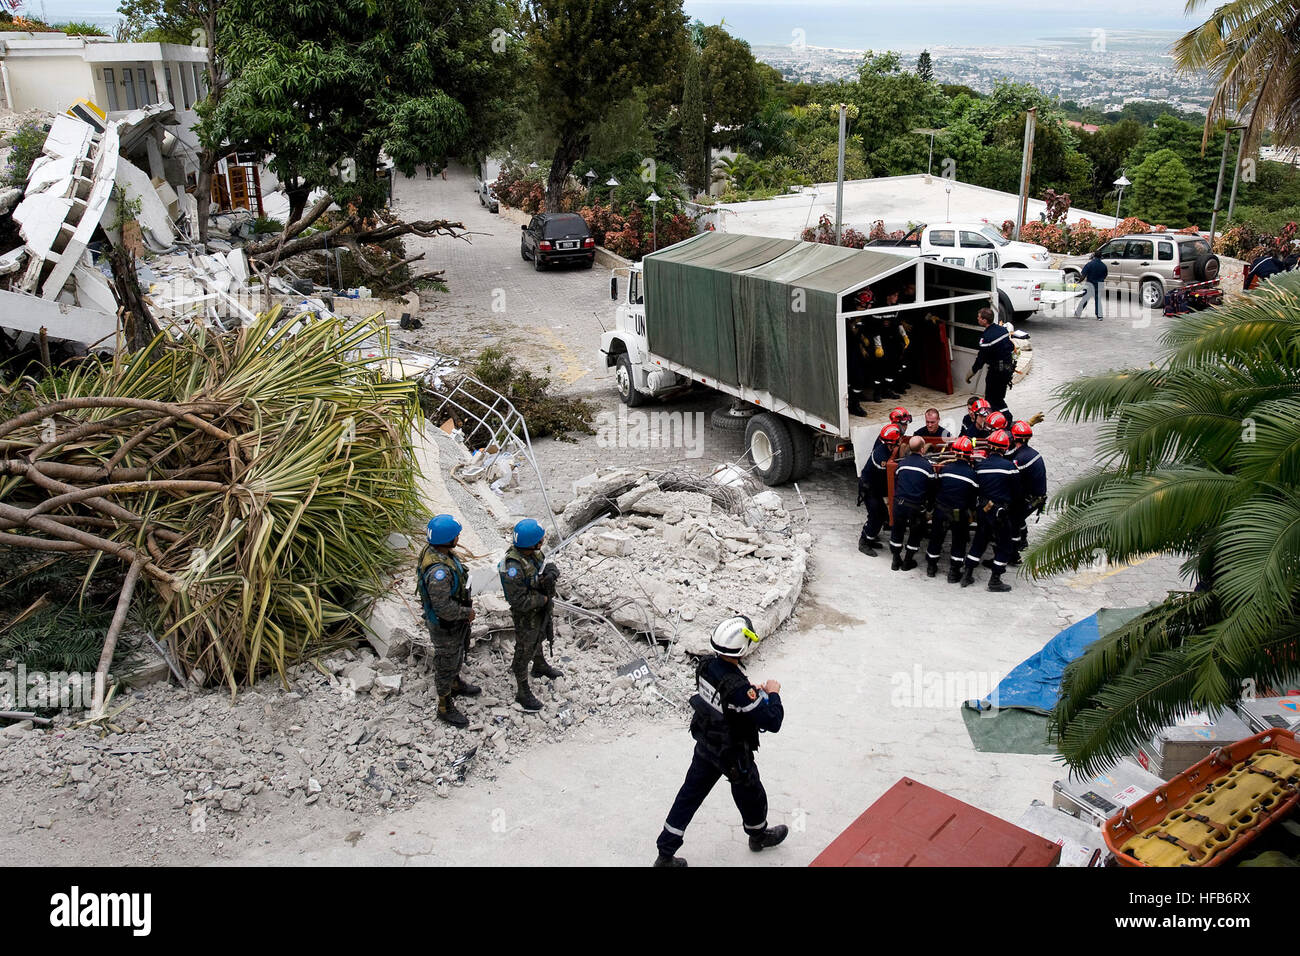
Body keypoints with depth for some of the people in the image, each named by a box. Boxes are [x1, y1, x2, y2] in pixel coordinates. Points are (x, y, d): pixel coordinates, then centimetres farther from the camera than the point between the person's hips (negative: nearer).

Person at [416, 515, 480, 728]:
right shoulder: (438, 571, -40)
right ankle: (445, 708, 31)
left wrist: (466, 603, 8)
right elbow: (444, 608, -34)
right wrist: (467, 612, -18)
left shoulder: (435, 550, -10)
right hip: (444, 625, -9)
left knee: (458, 654, 31)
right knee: (446, 663, 12)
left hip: (457, 620, 9)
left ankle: (456, 684, 57)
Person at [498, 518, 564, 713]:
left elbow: (550, 567, 0)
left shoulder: (534, 552, -13)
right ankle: (522, 693, 31)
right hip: (526, 616, -8)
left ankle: (540, 667, 60)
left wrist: (550, 574, -24)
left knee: (538, 638, 32)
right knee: (524, 652, 12)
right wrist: (544, 599, -23)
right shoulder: (513, 568, -38)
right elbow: (519, 601, -36)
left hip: (542, 608, 8)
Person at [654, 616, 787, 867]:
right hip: (733, 754, -6)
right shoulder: (738, 688, -37)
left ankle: (665, 854, 27)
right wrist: (772, 694, -14)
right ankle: (759, 835, 52)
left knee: (690, 795, 18)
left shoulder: (706, 665, -15)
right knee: (750, 793, 23)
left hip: (705, 745, 6)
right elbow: (772, 722, -30)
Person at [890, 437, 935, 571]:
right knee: (916, 533, 17)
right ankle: (908, 562, 25)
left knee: (897, 531, 19)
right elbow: (931, 489, -2)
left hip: (899, 503, 3)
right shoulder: (927, 466, -9)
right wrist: (929, 506, 12)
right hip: (917, 507, -3)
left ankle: (896, 561, 26)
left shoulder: (902, 463, 4)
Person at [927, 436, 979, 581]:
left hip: (941, 510, 2)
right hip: (960, 513, -2)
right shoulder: (972, 473, -12)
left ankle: (931, 567, 32)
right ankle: (954, 572, 17)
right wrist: (971, 512, 12)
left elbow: (936, 488, 4)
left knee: (936, 538, 18)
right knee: (959, 542, 14)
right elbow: (975, 495, -3)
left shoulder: (945, 469, -7)